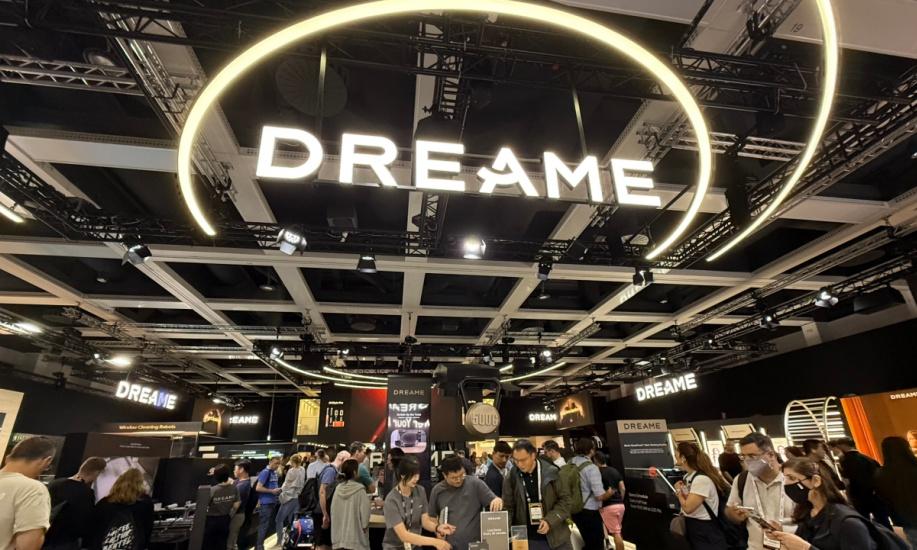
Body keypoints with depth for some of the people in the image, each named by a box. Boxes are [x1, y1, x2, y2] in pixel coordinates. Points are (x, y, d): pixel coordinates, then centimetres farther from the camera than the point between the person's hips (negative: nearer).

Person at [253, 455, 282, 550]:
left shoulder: (274, 472, 11)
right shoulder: (265, 472, -15)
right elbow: (258, 488, -20)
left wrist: (277, 490, 4)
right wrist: (272, 491, -20)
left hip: (272, 502, 9)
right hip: (265, 503, -9)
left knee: (269, 525, 15)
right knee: (264, 525, -4)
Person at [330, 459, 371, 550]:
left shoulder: (338, 489, 2)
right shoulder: (359, 489, -13)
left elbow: (333, 512, 9)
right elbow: (365, 513, -11)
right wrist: (365, 526, 4)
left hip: (338, 538, 5)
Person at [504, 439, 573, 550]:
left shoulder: (551, 472, -8)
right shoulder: (511, 478, -5)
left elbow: (565, 499, -3)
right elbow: (508, 508, 0)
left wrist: (550, 520, -14)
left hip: (556, 537, -1)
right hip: (526, 539, 1)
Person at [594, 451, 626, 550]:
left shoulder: (598, 472, -11)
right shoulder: (615, 471, 9)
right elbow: (623, 488, 9)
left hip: (608, 506, -7)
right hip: (620, 505, 7)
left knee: (616, 533, 0)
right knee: (618, 532, 19)